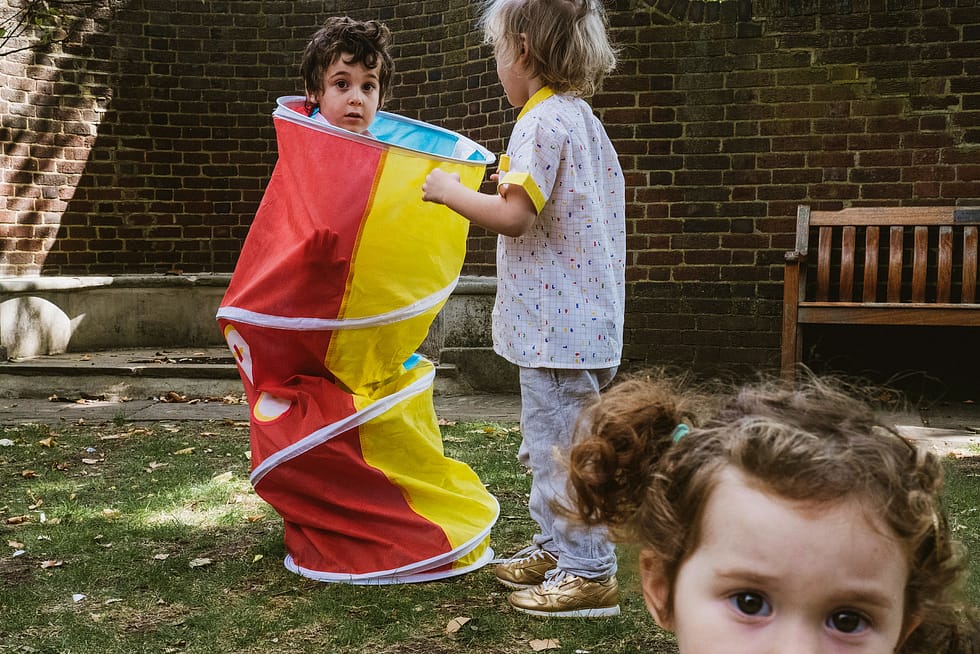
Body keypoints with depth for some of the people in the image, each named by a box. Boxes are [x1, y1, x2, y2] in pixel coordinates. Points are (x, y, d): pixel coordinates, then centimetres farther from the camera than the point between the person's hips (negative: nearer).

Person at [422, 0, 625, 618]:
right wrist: (514, 182, 19)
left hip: (557, 320, -11)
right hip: (583, 313, 11)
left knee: (561, 446, -1)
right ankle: (556, 547, 33)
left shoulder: (540, 122, -16)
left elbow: (514, 216, -23)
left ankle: (590, 573, 9)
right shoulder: (583, 117, 15)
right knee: (548, 442, 20)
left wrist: (449, 190, -10)